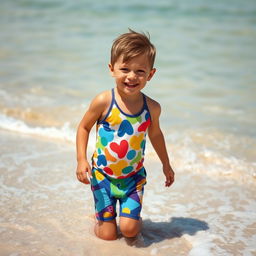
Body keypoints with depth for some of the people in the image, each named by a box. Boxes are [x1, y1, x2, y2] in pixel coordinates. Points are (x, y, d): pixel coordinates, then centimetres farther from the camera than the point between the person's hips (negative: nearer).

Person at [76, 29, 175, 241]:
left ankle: (136, 217, 25)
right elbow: (84, 127, -4)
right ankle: (101, 217, 37)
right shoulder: (103, 102, -18)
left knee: (129, 229, -9)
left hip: (133, 177, 1)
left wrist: (166, 164, 21)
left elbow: (155, 134, 10)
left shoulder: (152, 108, -9)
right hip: (102, 175, -1)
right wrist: (81, 159, -14)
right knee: (108, 235, 4)